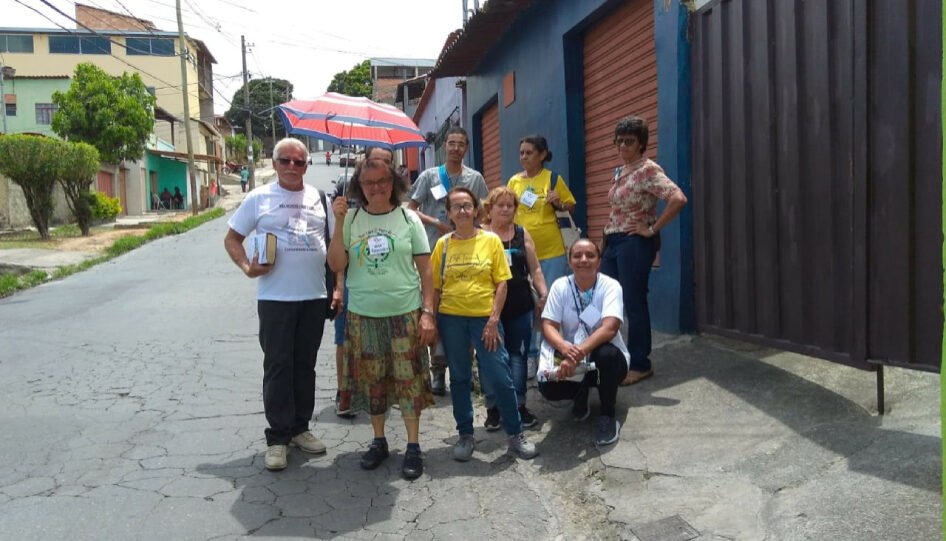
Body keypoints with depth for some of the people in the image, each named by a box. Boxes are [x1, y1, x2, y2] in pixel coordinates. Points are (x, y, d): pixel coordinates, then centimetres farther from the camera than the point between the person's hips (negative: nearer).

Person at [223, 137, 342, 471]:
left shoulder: (319, 199, 8)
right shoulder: (259, 198, 1)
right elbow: (232, 239, 6)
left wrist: (338, 286, 4)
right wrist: (247, 267, -12)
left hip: (315, 297, 3)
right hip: (275, 298, -3)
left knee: (305, 365, 11)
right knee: (278, 366, 0)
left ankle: (300, 427, 24)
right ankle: (278, 436, 9)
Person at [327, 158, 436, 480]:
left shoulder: (408, 218, -1)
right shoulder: (350, 219, 2)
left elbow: (425, 269, 0)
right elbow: (336, 265, -3)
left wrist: (428, 312, -5)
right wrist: (339, 223, -12)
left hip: (405, 313, -1)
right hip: (363, 315, 2)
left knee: (408, 380, 4)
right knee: (371, 381, 11)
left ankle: (413, 446, 17)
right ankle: (379, 441, 28)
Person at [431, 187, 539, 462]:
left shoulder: (491, 240, -1)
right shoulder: (443, 244, 3)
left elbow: (501, 283, -2)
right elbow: (435, 287, 7)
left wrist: (493, 319, -9)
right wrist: (433, 321, 2)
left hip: (484, 318, -2)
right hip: (451, 319, 2)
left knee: (500, 377, -1)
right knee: (460, 378, 12)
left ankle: (515, 434, 17)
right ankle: (465, 435, 25)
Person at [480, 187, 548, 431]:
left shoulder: (522, 234, 10)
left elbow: (534, 269, 14)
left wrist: (544, 294, 4)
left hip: (520, 307, 3)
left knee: (517, 354, 6)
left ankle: (518, 404, 13)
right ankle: (493, 407, 10)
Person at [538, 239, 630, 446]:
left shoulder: (610, 286, -16)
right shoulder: (560, 286, -7)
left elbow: (609, 328, -30)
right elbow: (548, 326, -12)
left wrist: (578, 353, -43)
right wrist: (565, 347, -35)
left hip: (607, 361, -2)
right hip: (571, 361, 2)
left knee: (606, 354, -37)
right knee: (547, 386, -26)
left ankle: (608, 416, -12)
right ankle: (581, 393, 12)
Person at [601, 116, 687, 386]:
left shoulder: (648, 170, -13)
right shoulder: (620, 172, 14)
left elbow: (678, 199, -25)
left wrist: (652, 229, -19)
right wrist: (609, 237, 11)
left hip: (635, 243, -9)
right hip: (614, 242, 9)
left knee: (634, 303, -2)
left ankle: (640, 365, 12)